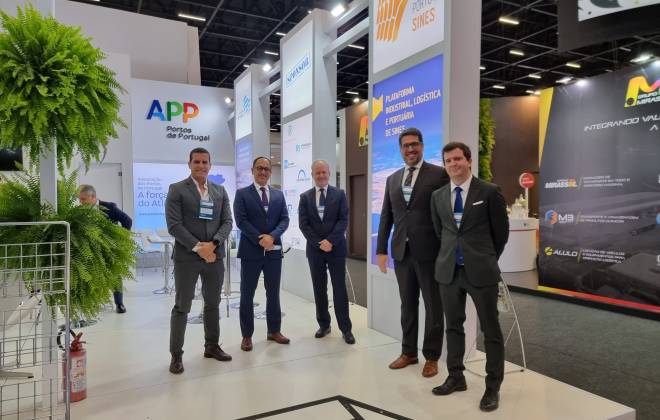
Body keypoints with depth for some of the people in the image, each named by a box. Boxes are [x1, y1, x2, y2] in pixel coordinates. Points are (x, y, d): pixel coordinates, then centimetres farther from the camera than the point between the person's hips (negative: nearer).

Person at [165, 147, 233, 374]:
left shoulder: (220, 191, 10)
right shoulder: (177, 189, -3)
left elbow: (227, 222, 4)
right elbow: (174, 225, -11)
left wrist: (212, 244, -12)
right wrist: (198, 247, -16)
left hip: (215, 255, 4)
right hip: (187, 257, -4)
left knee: (213, 304, 14)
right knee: (182, 307, 3)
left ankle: (212, 346, 28)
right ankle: (176, 355, 14)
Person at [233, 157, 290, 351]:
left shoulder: (278, 195, 12)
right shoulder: (242, 194, 1)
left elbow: (285, 219, 4)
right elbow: (241, 221, -9)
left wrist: (272, 236, -14)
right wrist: (260, 239, -17)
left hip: (274, 250, 3)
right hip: (251, 250, -3)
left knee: (273, 293, 12)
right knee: (247, 295, 4)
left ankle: (274, 330, 25)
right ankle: (247, 335, 16)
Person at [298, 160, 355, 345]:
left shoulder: (339, 194, 3)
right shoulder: (305, 197, 6)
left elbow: (343, 220, -5)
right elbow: (303, 224, -1)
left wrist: (330, 241, -15)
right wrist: (319, 243, -10)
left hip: (336, 248, -2)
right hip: (314, 249, 2)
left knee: (340, 288, 0)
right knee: (319, 289, 9)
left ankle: (345, 328, 7)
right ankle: (324, 325, 21)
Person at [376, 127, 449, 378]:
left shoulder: (439, 174, -2)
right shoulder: (392, 179, 12)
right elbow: (386, 217, 12)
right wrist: (381, 249, 8)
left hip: (429, 251, -4)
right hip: (401, 252, 4)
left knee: (433, 306, 8)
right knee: (407, 305, 14)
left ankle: (432, 357, 22)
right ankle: (408, 352, 28)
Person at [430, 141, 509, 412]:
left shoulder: (489, 192, -5)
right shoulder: (437, 196, 7)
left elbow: (501, 231, 2)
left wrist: (487, 258, 10)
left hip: (481, 271, -4)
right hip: (449, 270, 4)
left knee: (490, 330, 4)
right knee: (453, 326, 14)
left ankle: (492, 387, 18)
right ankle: (455, 377, 30)